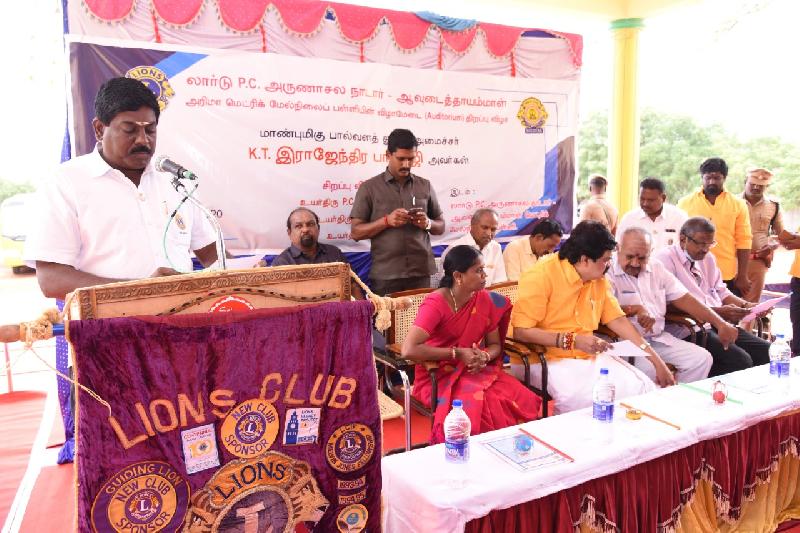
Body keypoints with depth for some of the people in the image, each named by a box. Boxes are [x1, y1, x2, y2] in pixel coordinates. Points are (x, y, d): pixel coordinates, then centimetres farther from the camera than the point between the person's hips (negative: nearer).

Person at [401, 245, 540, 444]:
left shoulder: (486, 300, 0)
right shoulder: (435, 304, -17)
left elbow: (495, 345, 11)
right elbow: (408, 350, -28)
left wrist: (484, 356, -14)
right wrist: (457, 353, -22)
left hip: (475, 371, 5)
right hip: (437, 376, -5)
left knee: (523, 400, -19)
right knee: (479, 404, -32)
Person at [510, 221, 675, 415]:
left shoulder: (599, 279, 9)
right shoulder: (542, 276, -13)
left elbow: (617, 320, 13)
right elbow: (520, 331, -18)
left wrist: (656, 360, 7)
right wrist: (572, 340, -23)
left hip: (589, 357, 7)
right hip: (548, 360, -7)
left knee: (644, 388, -11)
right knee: (583, 398, -32)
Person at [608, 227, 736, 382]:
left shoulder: (656, 268, 12)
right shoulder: (608, 273, -8)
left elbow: (683, 299, 10)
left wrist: (720, 323, 4)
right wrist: (636, 309, -18)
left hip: (659, 338, 7)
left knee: (702, 358, -6)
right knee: (649, 368, -32)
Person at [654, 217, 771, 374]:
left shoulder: (708, 258, 18)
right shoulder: (666, 259, -9)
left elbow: (721, 292, 21)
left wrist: (746, 305, 2)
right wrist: (719, 312, -22)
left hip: (720, 323, 8)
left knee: (766, 351, -8)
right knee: (740, 361, -24)